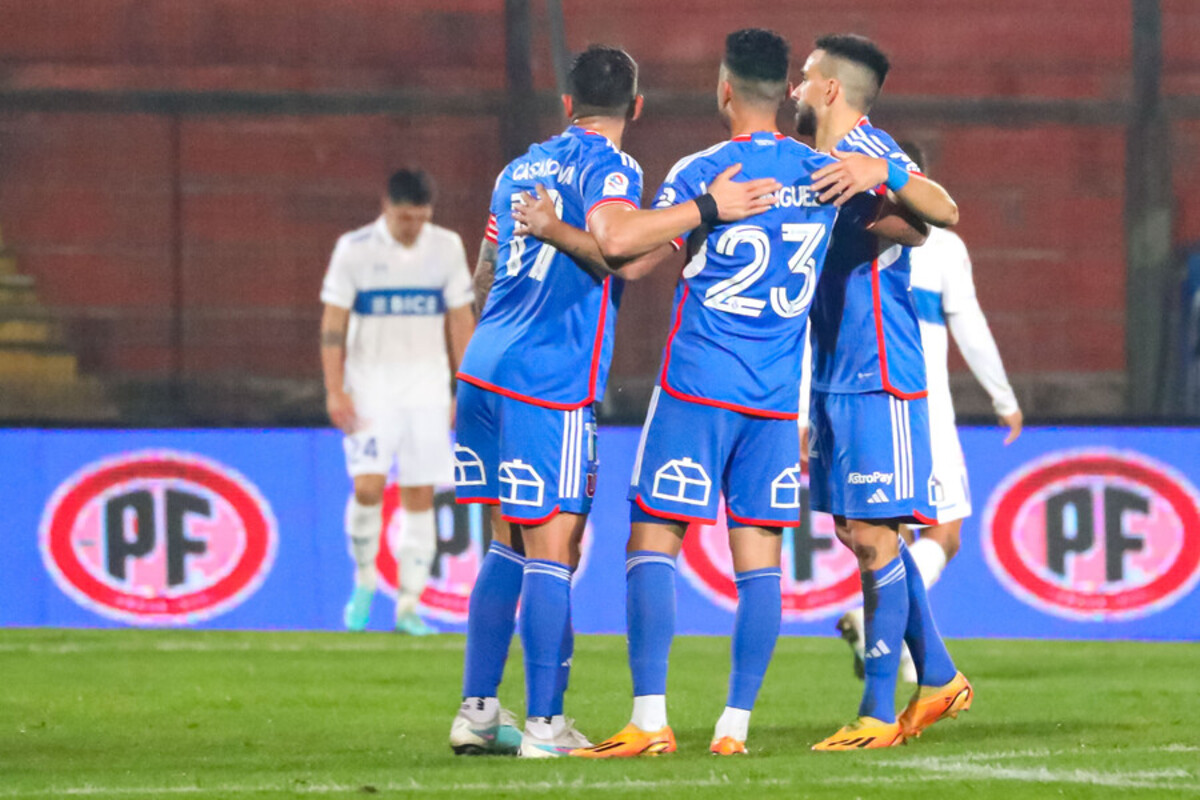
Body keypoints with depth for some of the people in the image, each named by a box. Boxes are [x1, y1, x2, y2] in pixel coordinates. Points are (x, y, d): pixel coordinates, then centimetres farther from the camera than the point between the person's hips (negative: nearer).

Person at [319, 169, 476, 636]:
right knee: (368, 486, -15)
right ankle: (364, 580, 8)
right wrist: (335, 391, -10)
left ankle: (409, 605, 3)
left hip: (426, 387, 2)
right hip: (370, 386, -2)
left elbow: (460, 321, 9)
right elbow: (333, 323, -2)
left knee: (420, 494, -1)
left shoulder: (446, 248, 4)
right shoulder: (354, 250, -4)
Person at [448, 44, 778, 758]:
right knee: (552, 553, -5)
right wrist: (703, 210, -21)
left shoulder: (520, 170, 19)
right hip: (551, 383, -7)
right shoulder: (607, 166, -5)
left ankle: (477, 712, 13)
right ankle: (545, 726, -7)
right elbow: (611, 240, -27)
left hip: (485, 370, 8)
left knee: (509, 546, 14)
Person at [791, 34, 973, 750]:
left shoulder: (866, 148, -11)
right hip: (835, 380, 10)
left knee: (873, 535, -8)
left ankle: (879, 715, -5)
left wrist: (884, 173, -45)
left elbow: (945, 212, -30)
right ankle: (939, 677, 21)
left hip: (877, 378, -10)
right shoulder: (823, 163, 17)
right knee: (859, 531, 12)